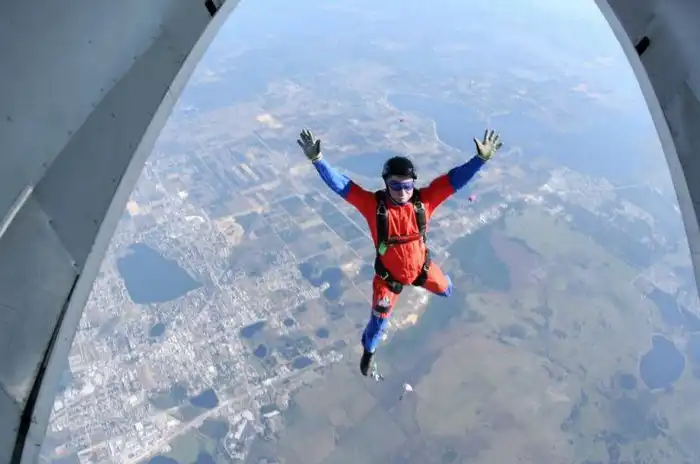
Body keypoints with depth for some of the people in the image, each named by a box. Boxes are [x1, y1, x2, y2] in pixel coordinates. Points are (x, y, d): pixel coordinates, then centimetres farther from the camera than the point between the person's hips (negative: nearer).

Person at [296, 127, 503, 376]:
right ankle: (368, 350, 47)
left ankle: (431, 280, 71)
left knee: (445, 289, 31)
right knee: (379, 321, 12)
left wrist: (481, 158, -34)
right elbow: (339, 184, -34)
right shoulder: (374, 204, -30)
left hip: (421, 266, 3)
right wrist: (317, 159, -43)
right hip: (389, 274, -2)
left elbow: (455, 178, -25)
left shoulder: (423, 200, -25)